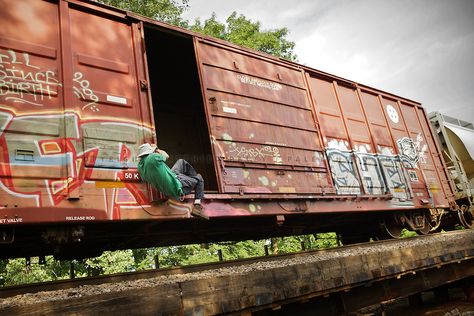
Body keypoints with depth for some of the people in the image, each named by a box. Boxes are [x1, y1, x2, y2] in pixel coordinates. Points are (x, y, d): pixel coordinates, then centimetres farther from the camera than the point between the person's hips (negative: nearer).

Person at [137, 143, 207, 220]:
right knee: (199, 179, 13)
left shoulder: (140, 166, -4)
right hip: (176, 186, -9)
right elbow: (166, 156, -2)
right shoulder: (153, 157, -26)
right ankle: (197, 207, 3)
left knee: (182, 162, 24)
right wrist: (157, 149, 14)